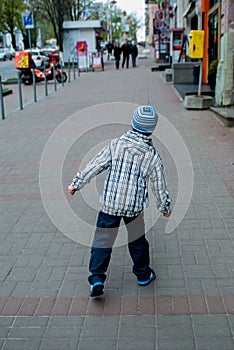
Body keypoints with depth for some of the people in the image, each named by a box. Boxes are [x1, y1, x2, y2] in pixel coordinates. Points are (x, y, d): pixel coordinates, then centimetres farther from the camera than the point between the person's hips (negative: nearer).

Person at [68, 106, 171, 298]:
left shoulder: (116, 144, -6)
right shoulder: (152, 155, -5)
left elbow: (95, 165, -2)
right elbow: (159, 184, 2)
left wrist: (77, 183, 9)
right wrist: (165, 206, 18)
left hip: (110, 204, 0)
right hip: (135, 206, 1)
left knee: (103, 240, 7)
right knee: (137, 239, 19)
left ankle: (97, 279, 1)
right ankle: (143, 274, 34)